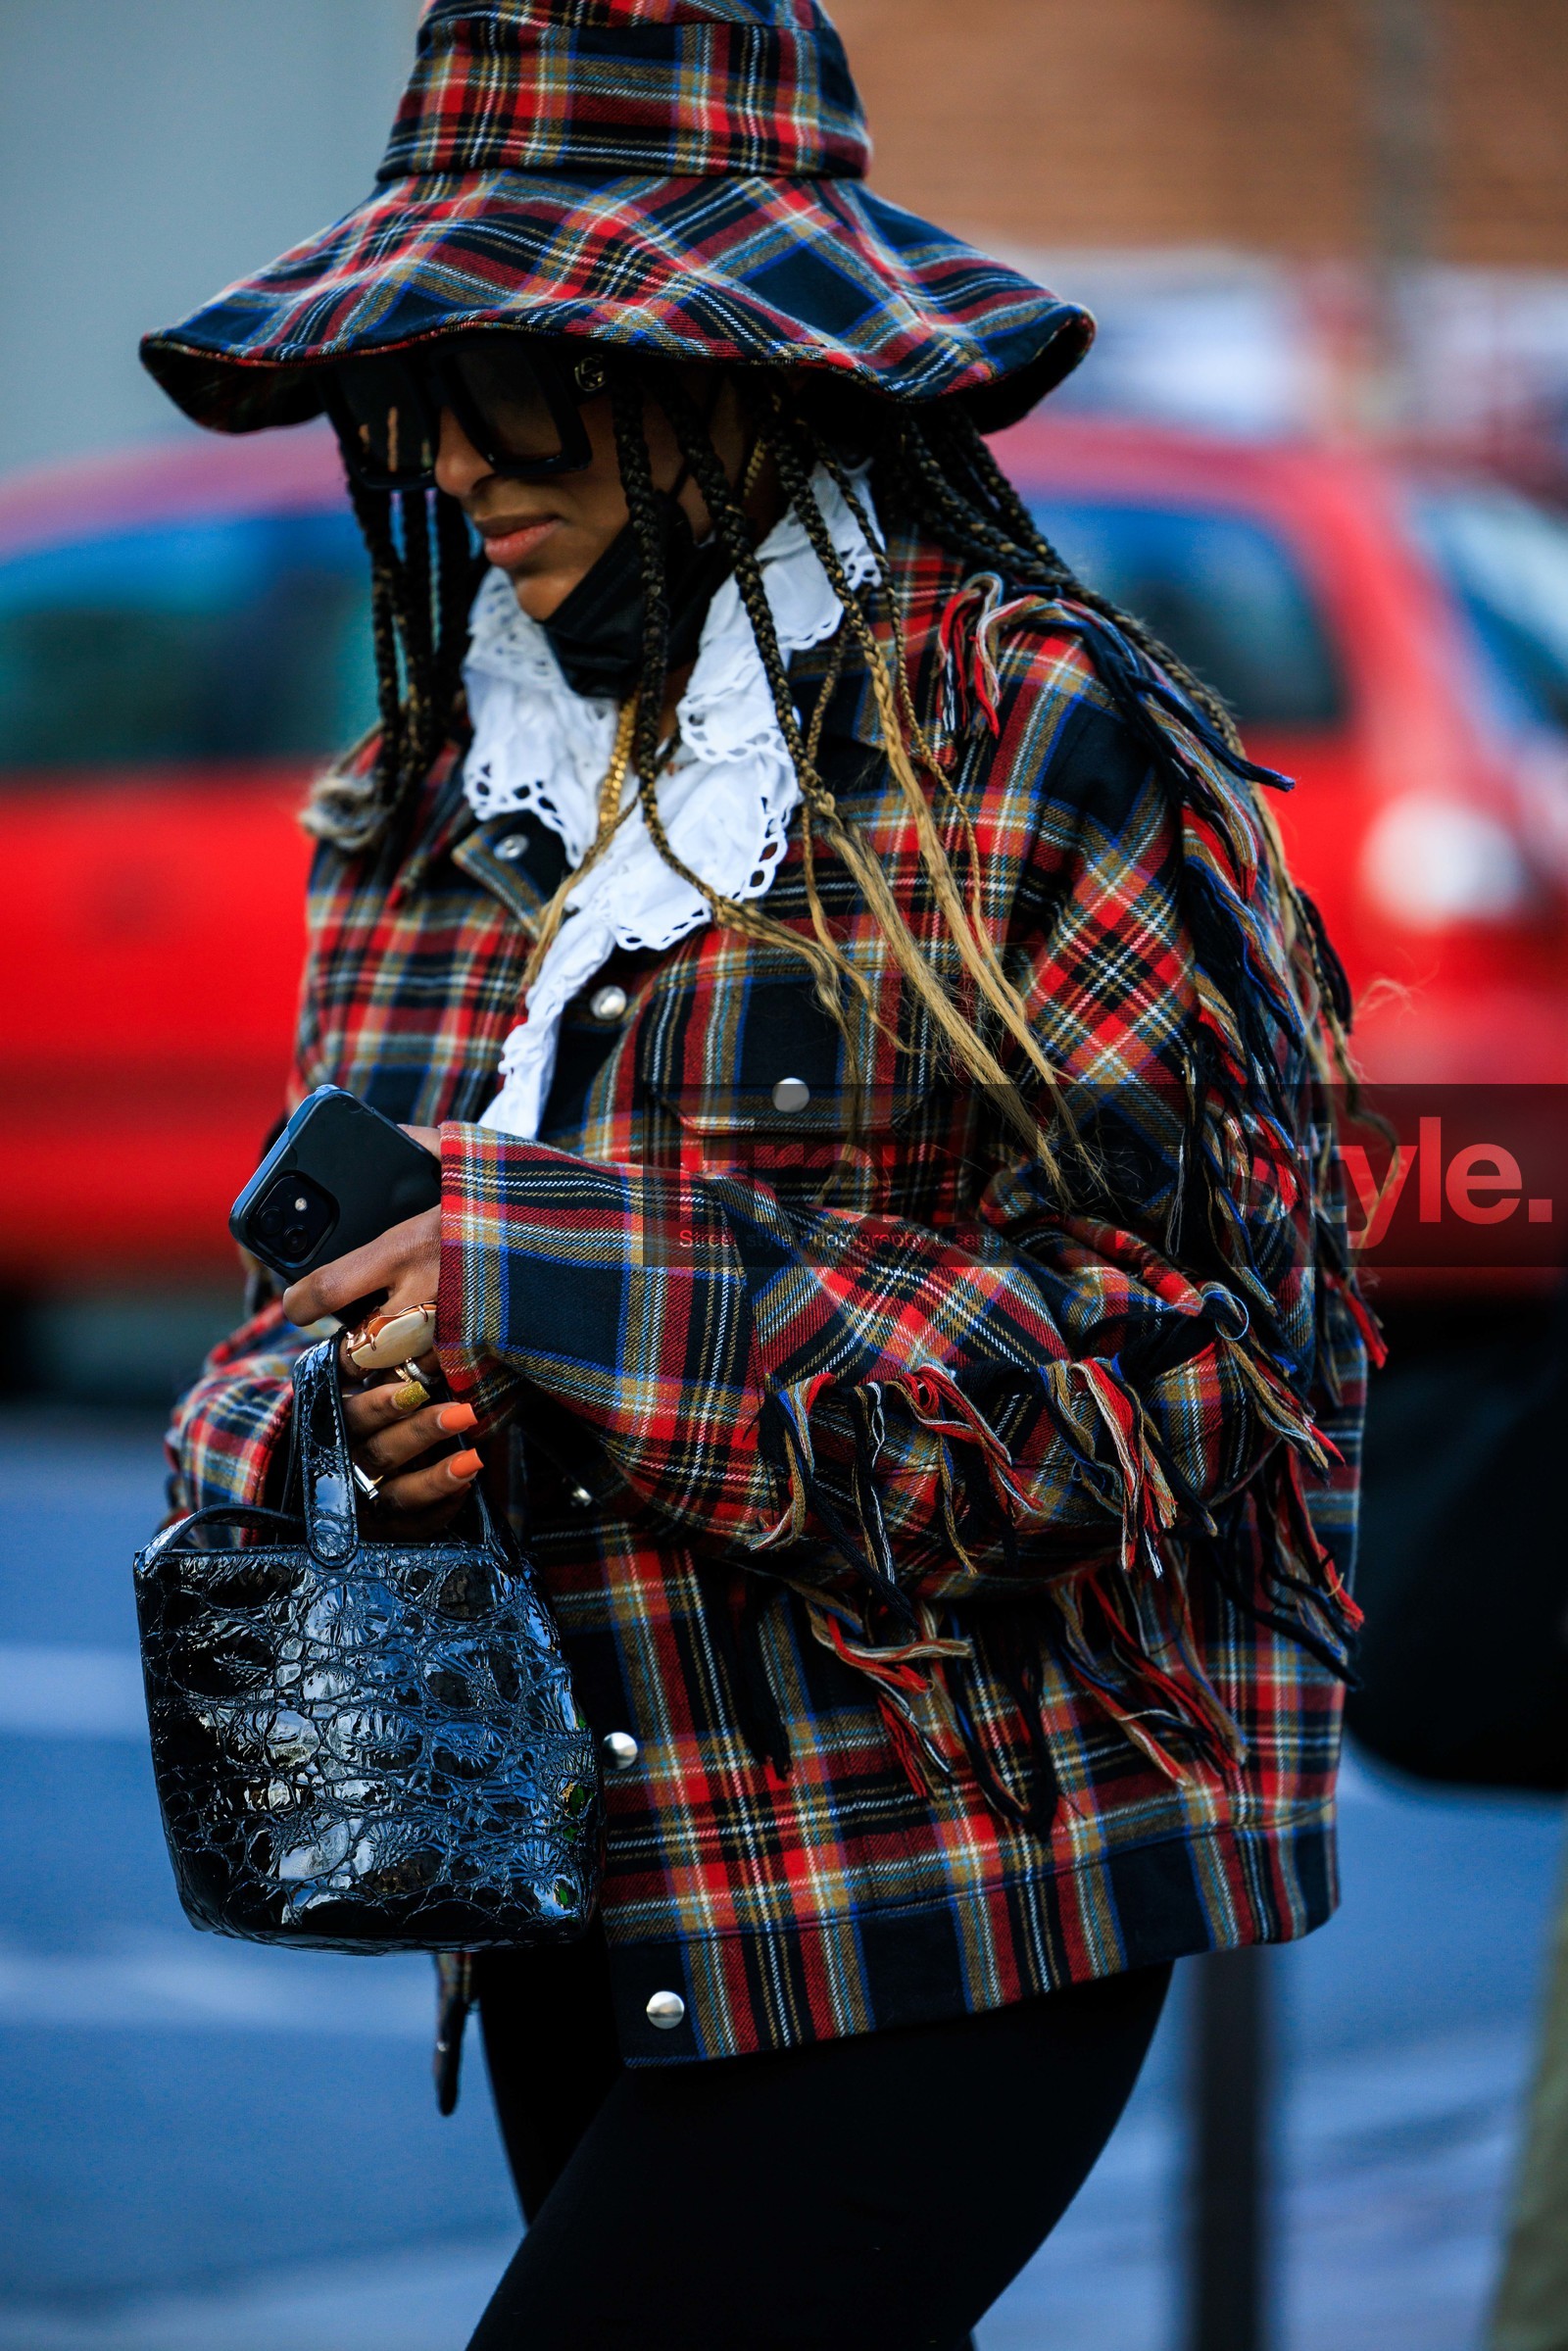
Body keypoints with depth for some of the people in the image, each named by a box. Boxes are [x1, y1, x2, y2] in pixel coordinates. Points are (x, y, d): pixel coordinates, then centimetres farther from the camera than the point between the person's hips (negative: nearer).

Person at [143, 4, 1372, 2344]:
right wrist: (329, 1422, -11)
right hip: (587, 1925, 7)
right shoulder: (443, 794, 10)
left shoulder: (1030, 736, -10)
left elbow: (1181, 1360, -15)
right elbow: (320, 1295, 15)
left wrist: (573, 1290, -21)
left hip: (945, 1927, -7)